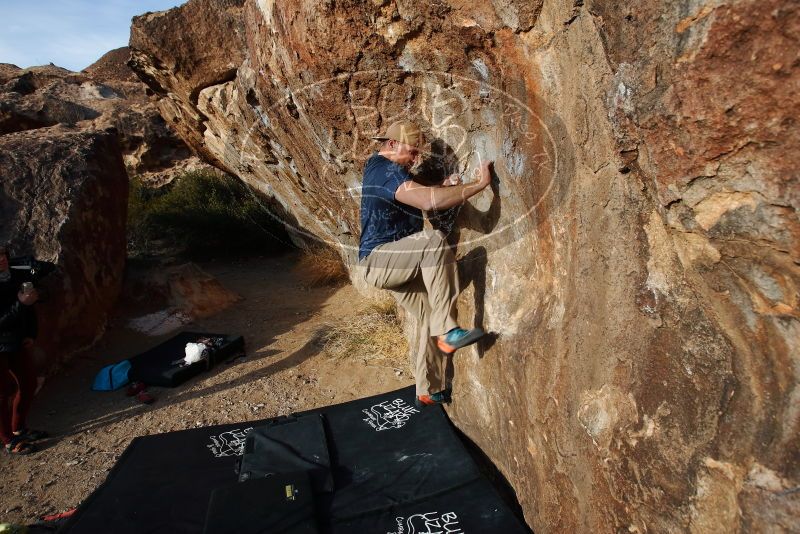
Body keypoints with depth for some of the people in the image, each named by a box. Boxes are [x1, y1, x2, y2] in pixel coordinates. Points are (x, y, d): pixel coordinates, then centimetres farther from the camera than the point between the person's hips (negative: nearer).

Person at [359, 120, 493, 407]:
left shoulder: (379, 166, 16)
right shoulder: (386, 171, -18)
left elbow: (417, 194, 29)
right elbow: (428, 201, -35)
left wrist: (442, 187, 9)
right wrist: (481, 183, -30)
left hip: (394, 263, 11)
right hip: (377, 261, -11)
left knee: (430, 317, 7)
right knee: (433, 241, -34)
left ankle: (428, 391, 17)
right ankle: (448, 332, -31)